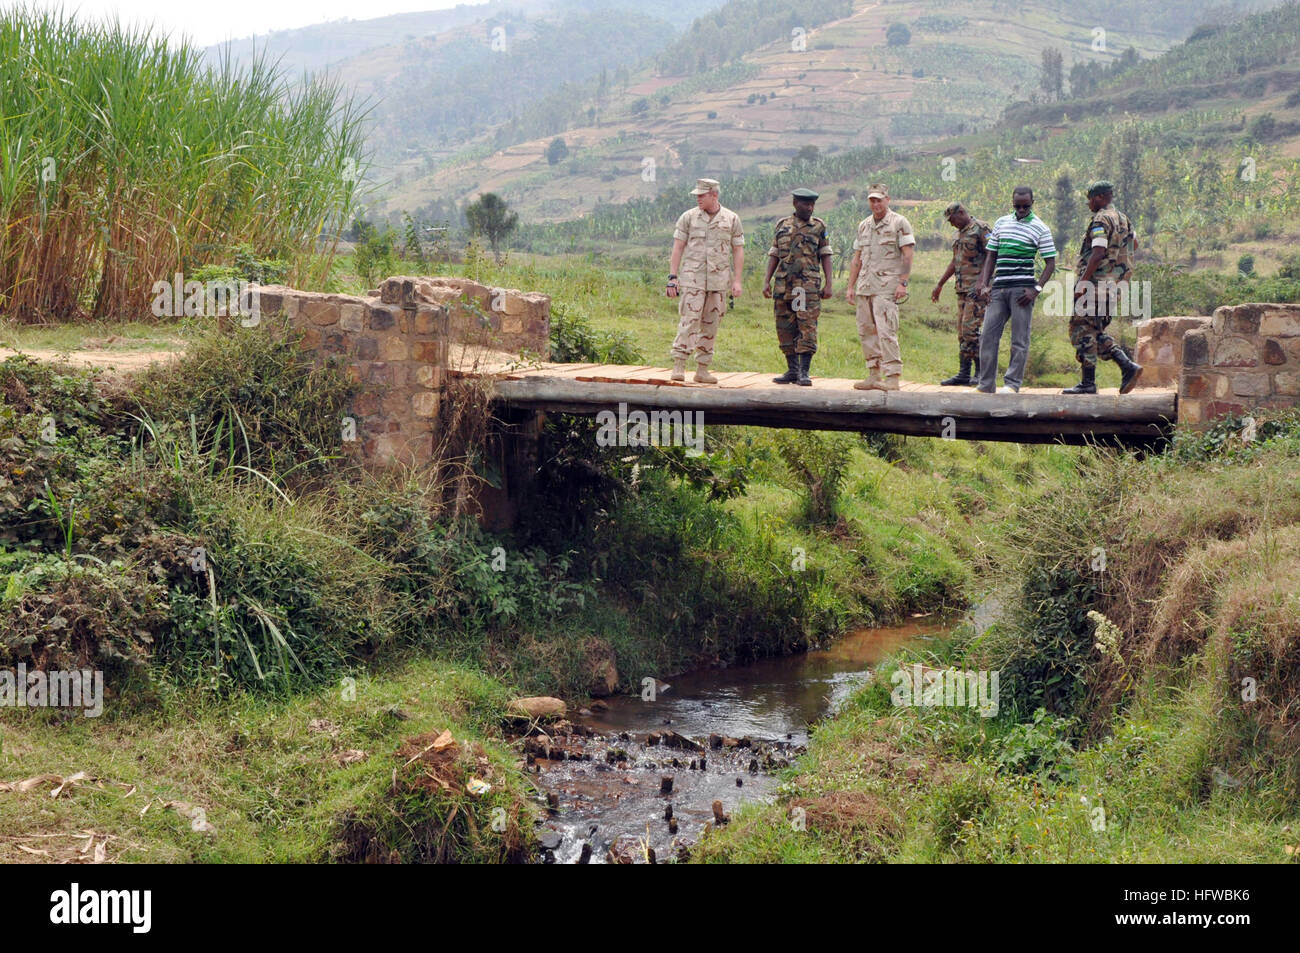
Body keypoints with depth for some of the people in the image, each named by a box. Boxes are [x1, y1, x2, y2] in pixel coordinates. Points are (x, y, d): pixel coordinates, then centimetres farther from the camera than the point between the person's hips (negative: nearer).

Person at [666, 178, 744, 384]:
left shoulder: (732, 219, 5)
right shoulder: (688, 217, 3)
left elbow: (738, 251, 7)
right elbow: (678, 247, 3)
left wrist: (737, 281, -1)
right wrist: (672, 277, -4)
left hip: (719, 280, 2)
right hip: (692, 278, -2)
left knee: (711, 325, 5)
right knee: (689, 321, -11)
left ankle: (702, 369, 10)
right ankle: (678, 366, -9)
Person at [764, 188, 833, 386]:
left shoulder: (819, 226, 5)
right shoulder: (782, 225, 12)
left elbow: (825, 256, 4)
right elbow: (774, 255, 13)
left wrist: (828, 284, -4)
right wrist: (766, 281, 5)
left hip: (809, 284, -3)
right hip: (783, 284, 3)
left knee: (808, 327, -9)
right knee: (785, 328, 5)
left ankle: (804, 372, -7)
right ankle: (792, 370, 15)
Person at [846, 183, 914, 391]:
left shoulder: (899, 223, -1)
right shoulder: (863, 226, 18)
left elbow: (908, 255, -7)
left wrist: (902, 282, -16)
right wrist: (850, 286, 15)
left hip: (887, 286, -7)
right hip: (864, 286, 7)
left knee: (886, 331, -14)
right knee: (866, 331, 6)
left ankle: (892, 377, -14)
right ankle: (874, 376, 13)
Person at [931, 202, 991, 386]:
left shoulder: (980, 229, -8)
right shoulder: (960, 234, 20)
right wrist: (939, 285, 28)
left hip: (977, 288, -9)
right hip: (962, 289, 9)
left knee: (971, 329, -13)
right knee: (962, 331, 7)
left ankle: (982, 373, -7)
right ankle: (964, 374, 10)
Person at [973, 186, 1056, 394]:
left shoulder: (1040, 228, 1)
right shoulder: (1001, 223, 14)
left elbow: (1050, 263, 0)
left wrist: (1037, 289, -12)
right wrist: (984, 285, 6)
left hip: (1022, 288, -4)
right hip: (998, 288, 4)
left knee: (1019, 339, -2)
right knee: (988, 335, 1)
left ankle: (1012, 384, 2)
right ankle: (986, 384, 6)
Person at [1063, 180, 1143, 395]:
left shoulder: (1101, 220, -13)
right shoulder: (1123, 219, 16)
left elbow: (1098, 254, -23)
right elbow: (1134, 244, 33)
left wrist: (1082, 281, -23)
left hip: (1096, 283, -9)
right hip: (1114, 286, 9)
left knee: (1082, 331, -3)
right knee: (1096, 332, 14)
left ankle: (1088, 383, -4)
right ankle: (1128, 366, 2)